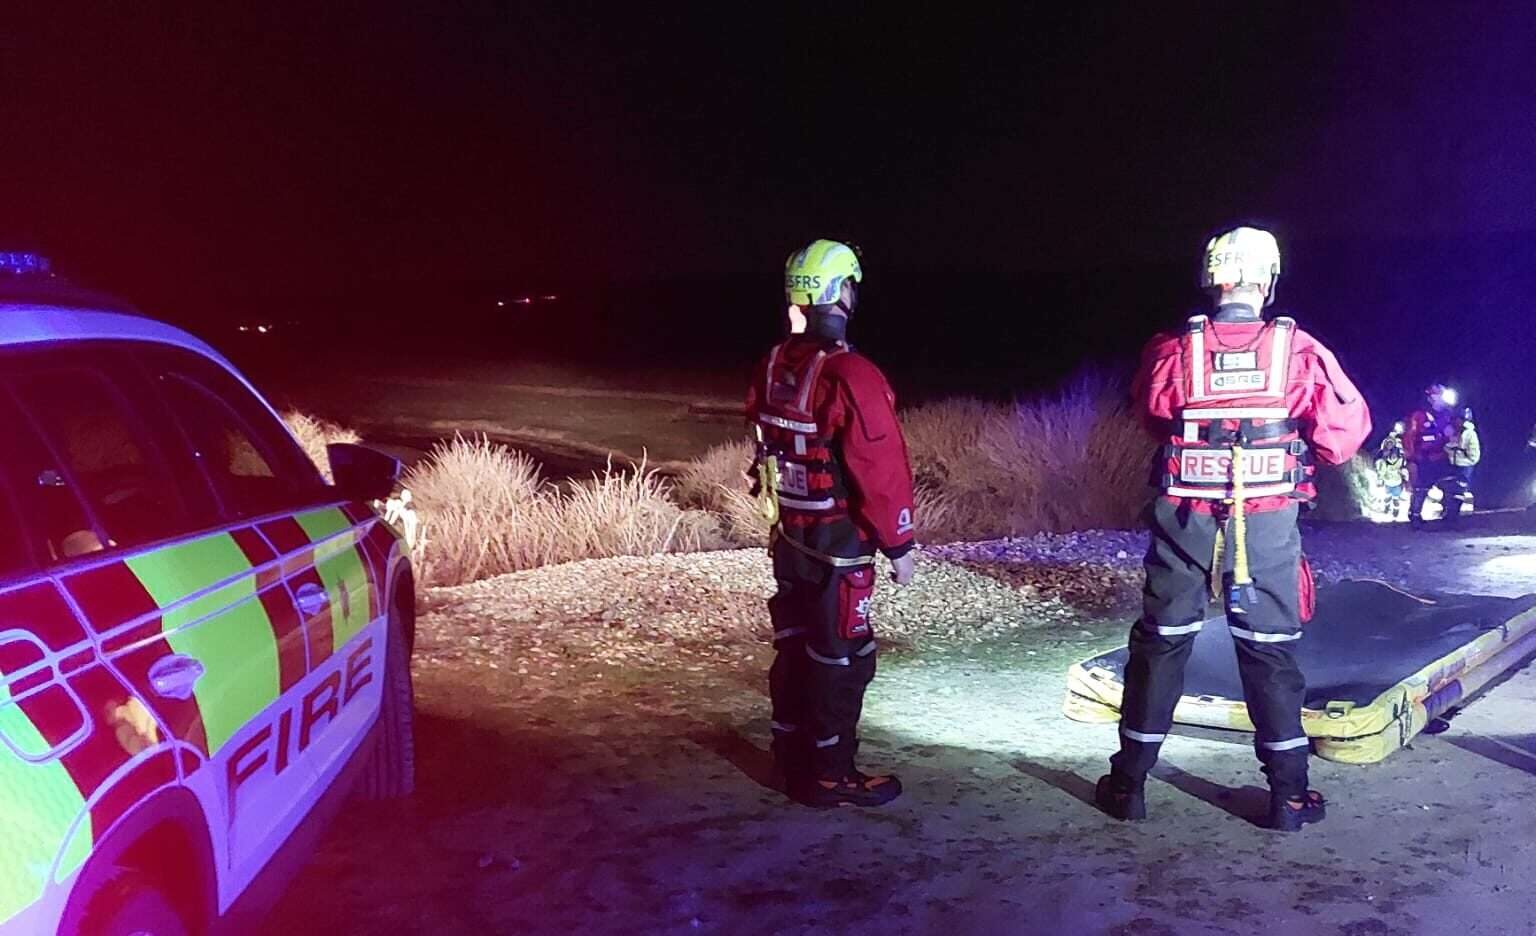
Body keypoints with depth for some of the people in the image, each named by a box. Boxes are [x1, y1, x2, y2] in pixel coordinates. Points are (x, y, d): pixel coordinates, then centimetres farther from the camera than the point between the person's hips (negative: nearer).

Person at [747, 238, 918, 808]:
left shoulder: (772, 370, 2)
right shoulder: (851, 376, -23)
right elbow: (882, 471, -21)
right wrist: (898, 546, -11)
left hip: (790, 538, 8)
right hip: (840, 546, -8)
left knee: (795, 647, 17)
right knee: (840, 658, 4)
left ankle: (793, 758, 30)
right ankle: (829, 776, 15)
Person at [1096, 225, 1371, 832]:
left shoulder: (1174, 351, -6)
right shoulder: (1298, 351, -7)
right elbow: (1345, 430, -4)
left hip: (1185, 520, 0)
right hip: (1268, 524, 0)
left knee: (1161, 643, 11)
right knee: (1270, 650, 11)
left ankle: (1128, 783, 18)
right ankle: (1288, 793, 17)